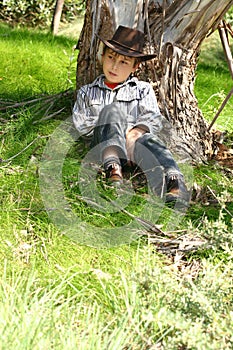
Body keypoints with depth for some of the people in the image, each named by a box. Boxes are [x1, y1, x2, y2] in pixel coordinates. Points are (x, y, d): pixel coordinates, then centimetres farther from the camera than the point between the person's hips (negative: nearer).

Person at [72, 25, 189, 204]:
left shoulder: (143, 89, 21)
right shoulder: (87, 92, 24)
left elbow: (154, 119, 6)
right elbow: (81, 125, 12)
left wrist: (138, 131, -15)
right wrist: (108, 123, -2)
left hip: (136, 138, 0)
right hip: (104, 144, 0)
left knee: (148, 140, -36)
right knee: (112, 110, -28)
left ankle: (174, 182, -61)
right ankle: (113, 167, -47)